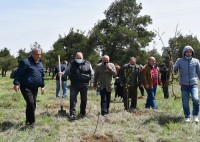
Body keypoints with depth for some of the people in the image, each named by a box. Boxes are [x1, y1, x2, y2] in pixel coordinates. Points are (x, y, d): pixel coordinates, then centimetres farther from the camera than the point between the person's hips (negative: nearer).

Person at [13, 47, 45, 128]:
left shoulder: (40, 63, 13)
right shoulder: (25, 62, -11)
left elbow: (42, 76, 21)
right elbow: (18, 73, -12)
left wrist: (42, 86, 18)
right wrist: (16, 83, -19)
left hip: (35, 88, 8)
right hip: (26, 87, -7)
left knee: (33, 105, 10)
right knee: (31, 103, -16)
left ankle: (28, 121, 23)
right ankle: (31, 122, -4)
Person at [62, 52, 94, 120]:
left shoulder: (87, 63, 4)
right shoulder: (71, 64, 5)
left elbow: (91, 73, 9)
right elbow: (67, 71, 6)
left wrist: (91, 81, 2)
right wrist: (62, 73, -14)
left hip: (84, 85, 1)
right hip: (74, 85, -1)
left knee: (84, 99, 10)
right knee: (73, 99, -8)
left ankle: (82, 113, 24)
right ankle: (73, 114, -7)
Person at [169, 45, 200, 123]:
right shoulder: (180, 61, 1)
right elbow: (174, 69, -8)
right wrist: (171, 66, -30)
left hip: (194, 84, 0)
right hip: (184, 85, 1)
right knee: (185, 103, 4)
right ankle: (187, 117, 22)